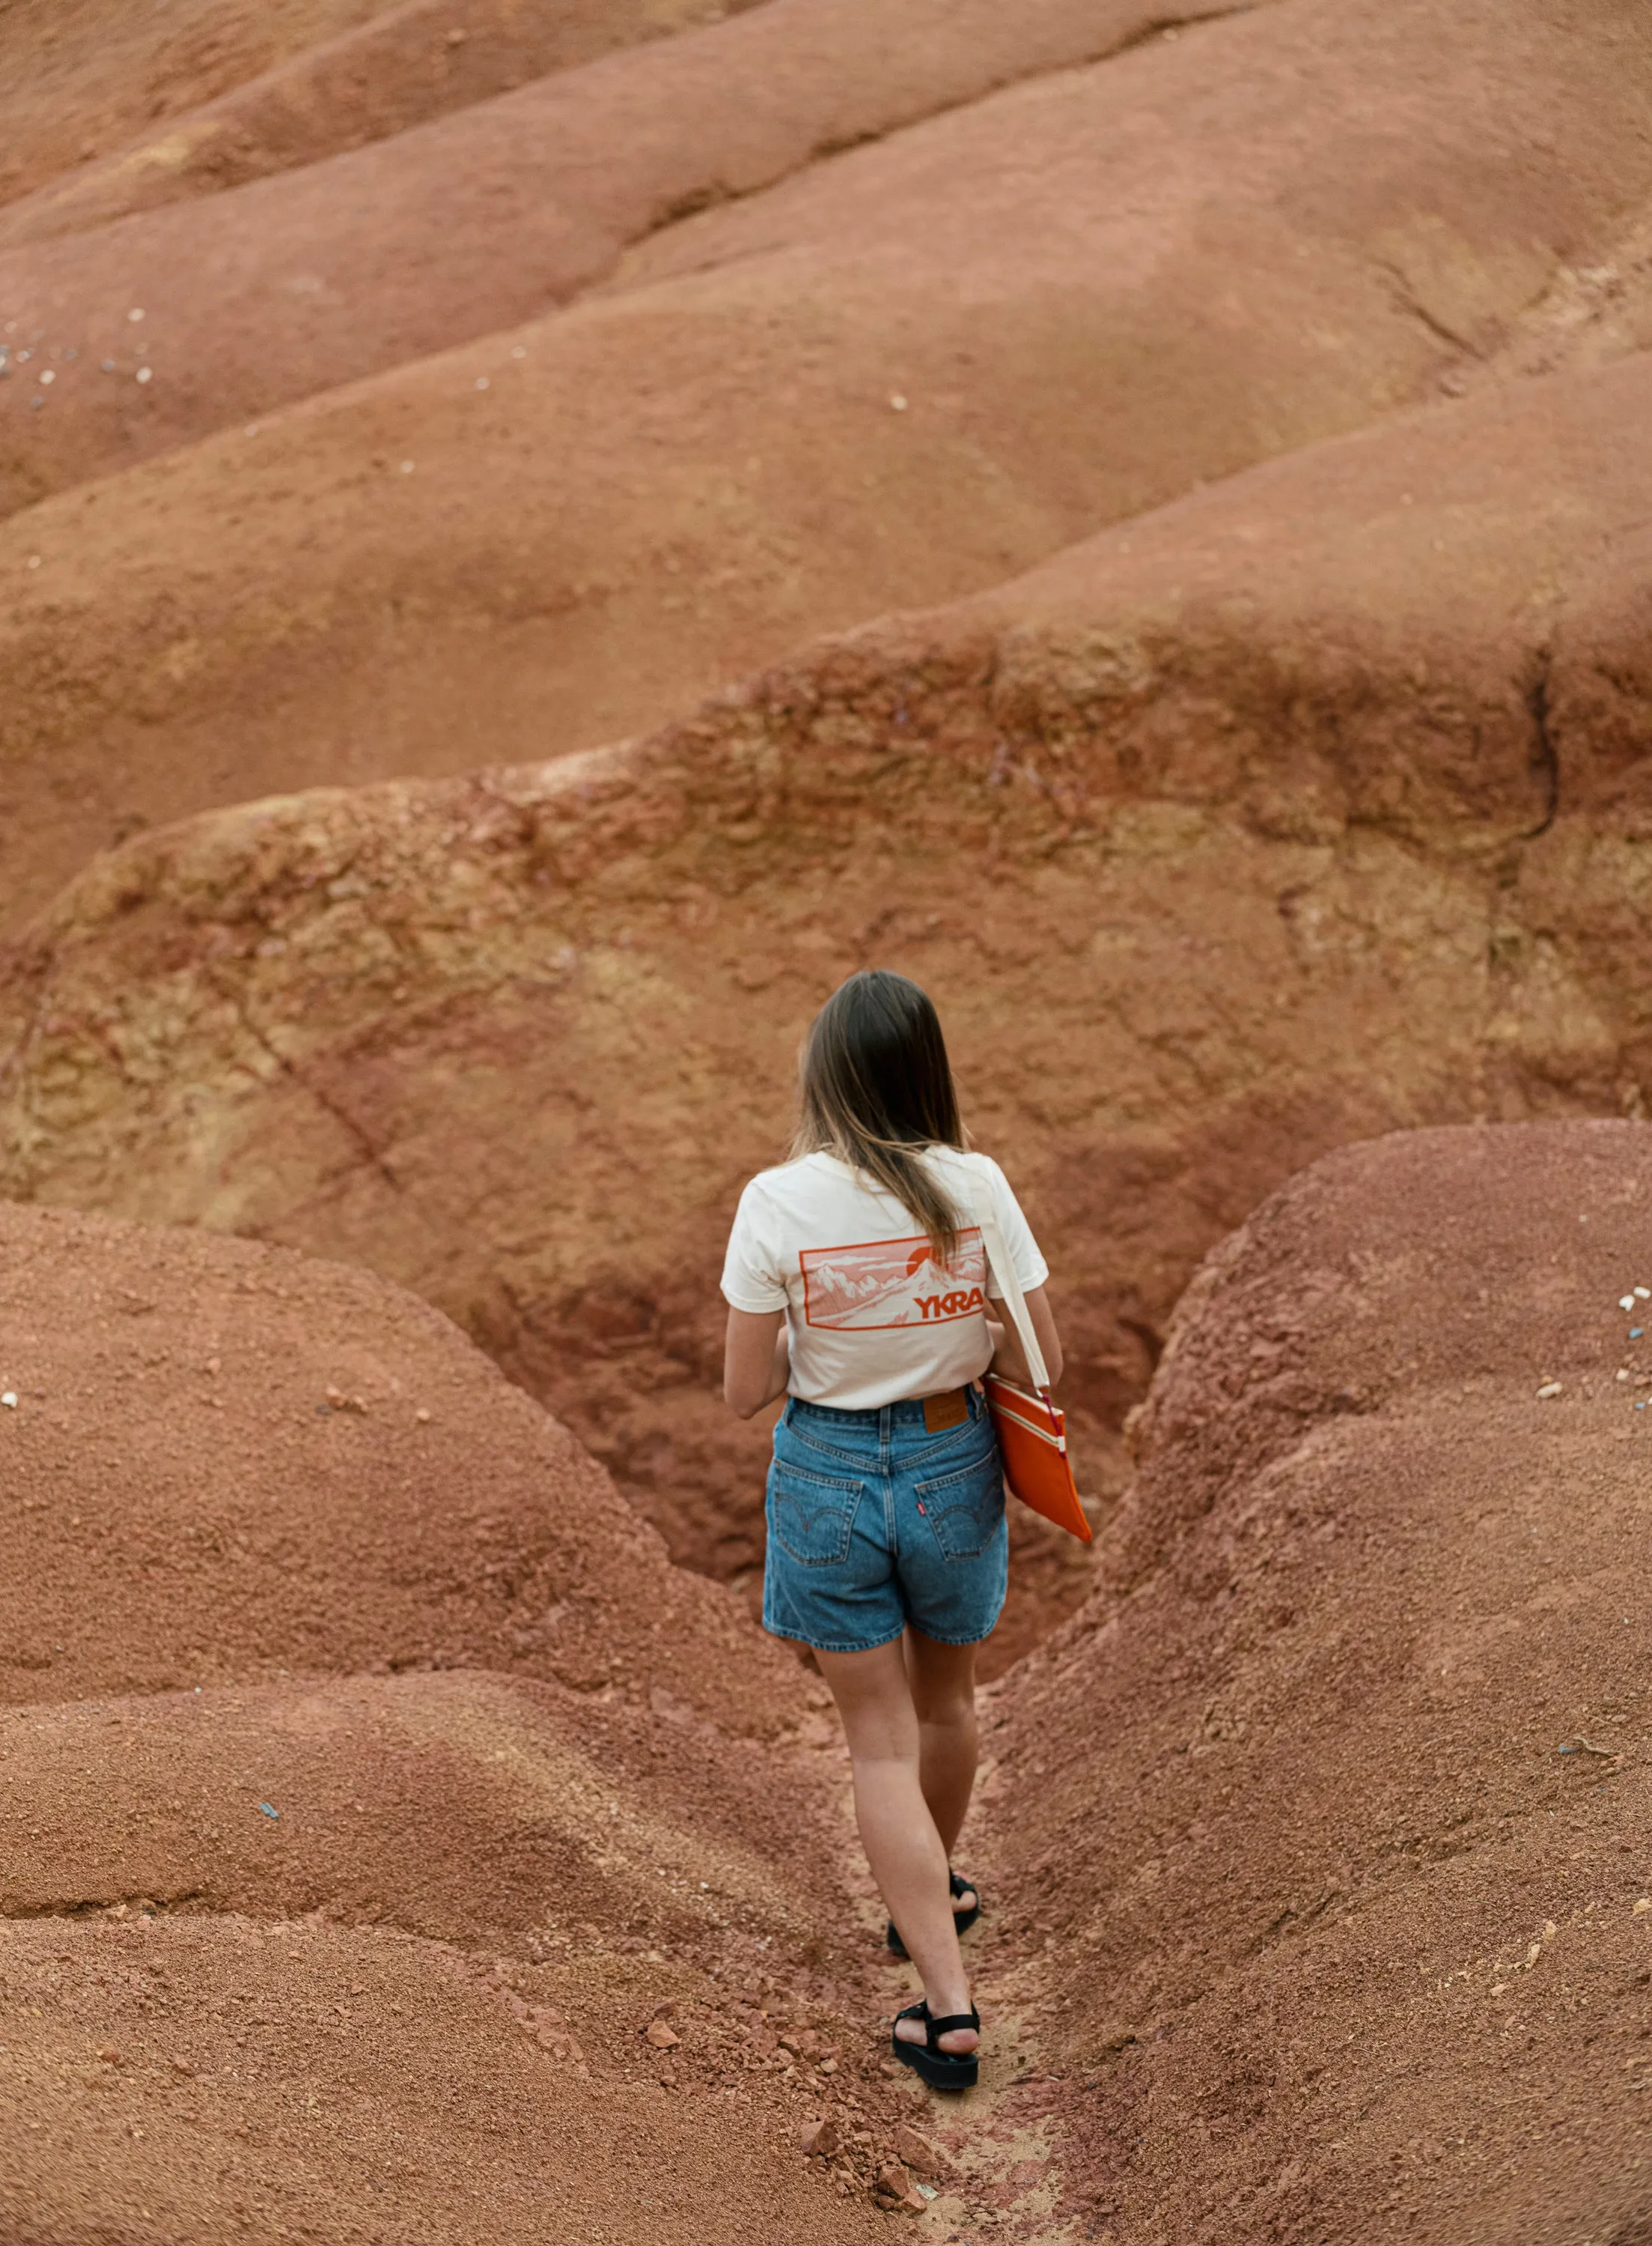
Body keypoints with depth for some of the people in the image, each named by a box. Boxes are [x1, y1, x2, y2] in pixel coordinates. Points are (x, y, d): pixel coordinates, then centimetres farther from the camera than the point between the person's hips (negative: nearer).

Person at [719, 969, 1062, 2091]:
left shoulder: (779, 1203, -17)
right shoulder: (977, 1187, -14)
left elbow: (746, 1390, -11)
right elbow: (1039, 1359, -8)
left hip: (828, 1471, -2)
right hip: (952, 1462, 2)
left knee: (882, 1741, 8)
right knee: (945, 1699, 27)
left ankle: (949, 2007, 3)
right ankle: (938, 1888, 53)